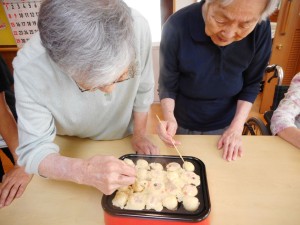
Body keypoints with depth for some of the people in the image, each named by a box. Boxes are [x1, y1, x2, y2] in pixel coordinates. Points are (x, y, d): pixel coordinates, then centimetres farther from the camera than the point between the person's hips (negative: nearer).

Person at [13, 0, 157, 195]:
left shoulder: (138, 28, -32)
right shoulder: (29, 69, -36)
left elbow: (143, 89, -15)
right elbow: (34, 150, -29)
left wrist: (139, 134, -7)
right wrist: (84, 172, -48)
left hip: (125, 142, 2)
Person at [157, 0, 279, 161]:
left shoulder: (260, 29, -19)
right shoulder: (178, 27, -26)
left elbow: (251, 84, -6)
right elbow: (167, 85, -16)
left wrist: (236, 127, -11)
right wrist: (169, 118, -31)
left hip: (225, 127, 2)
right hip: (182, 125, -1)